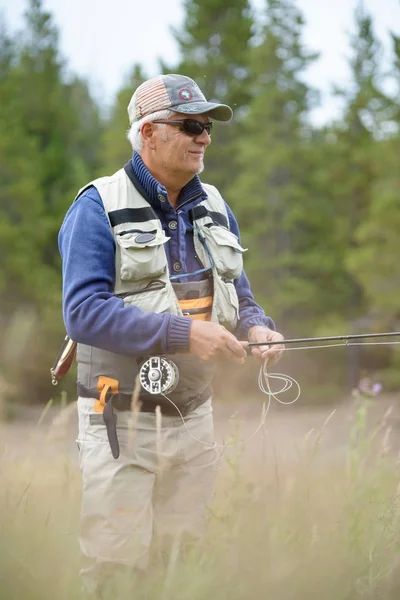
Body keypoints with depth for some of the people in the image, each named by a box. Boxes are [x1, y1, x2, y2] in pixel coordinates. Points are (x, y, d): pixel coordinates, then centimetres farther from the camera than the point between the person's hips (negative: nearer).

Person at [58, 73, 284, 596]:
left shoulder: (213, 207, 10)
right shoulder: (100, 207, -11)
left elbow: (237, 294, 18)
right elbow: (82, 312, -21)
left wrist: (256, 328, -7)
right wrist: (184, 335, -28)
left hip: (195, 417, 6)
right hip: (123, 424, -6)